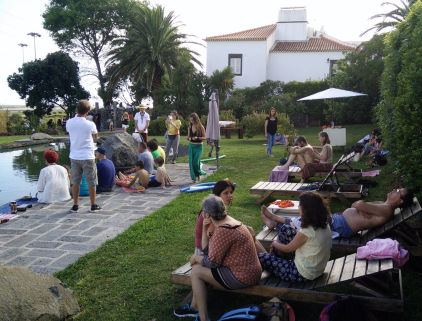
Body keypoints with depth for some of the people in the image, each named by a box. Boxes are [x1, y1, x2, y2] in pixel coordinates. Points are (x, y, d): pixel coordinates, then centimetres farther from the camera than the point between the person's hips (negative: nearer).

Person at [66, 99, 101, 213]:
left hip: (74, 156, 3)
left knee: (75, 182, 11)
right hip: (87, 157, -3)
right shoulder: (90, 124, -11)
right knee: (91, 182, 6)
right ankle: (93, 205, 12)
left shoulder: (69, 123, -3)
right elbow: (95, 137, 4)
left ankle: (75, 205, 16)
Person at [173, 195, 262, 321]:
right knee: (199, 264, 15)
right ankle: (194, 306, 25)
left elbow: (212, 262, -19)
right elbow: (209, 251, 8)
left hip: (242, 277, -10)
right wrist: (204, 230, -2)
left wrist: (196, 258, -2)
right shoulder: (228, 220, 8)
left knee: (196, 272, -4)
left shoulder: (222, 231, -24)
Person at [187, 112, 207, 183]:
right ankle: (194, 178, 8)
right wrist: (188, 138, -9)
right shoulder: (189, 127, 6)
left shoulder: (201, 127, -6)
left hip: (199, 146, -4)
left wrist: (197, 138, -20)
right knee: (191, 162, -2)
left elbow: (204, 137, -4)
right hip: (191, 146, 4)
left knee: (196, 162, -11)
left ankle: (198, 174, 16)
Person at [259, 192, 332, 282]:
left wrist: (275, 243, 8)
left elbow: (287, 249, -12)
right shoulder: (325, 225, -7)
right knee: (285, 228, 12)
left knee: (261, 258, -1)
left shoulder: (306, 232, -30)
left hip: (302, 275, -8)